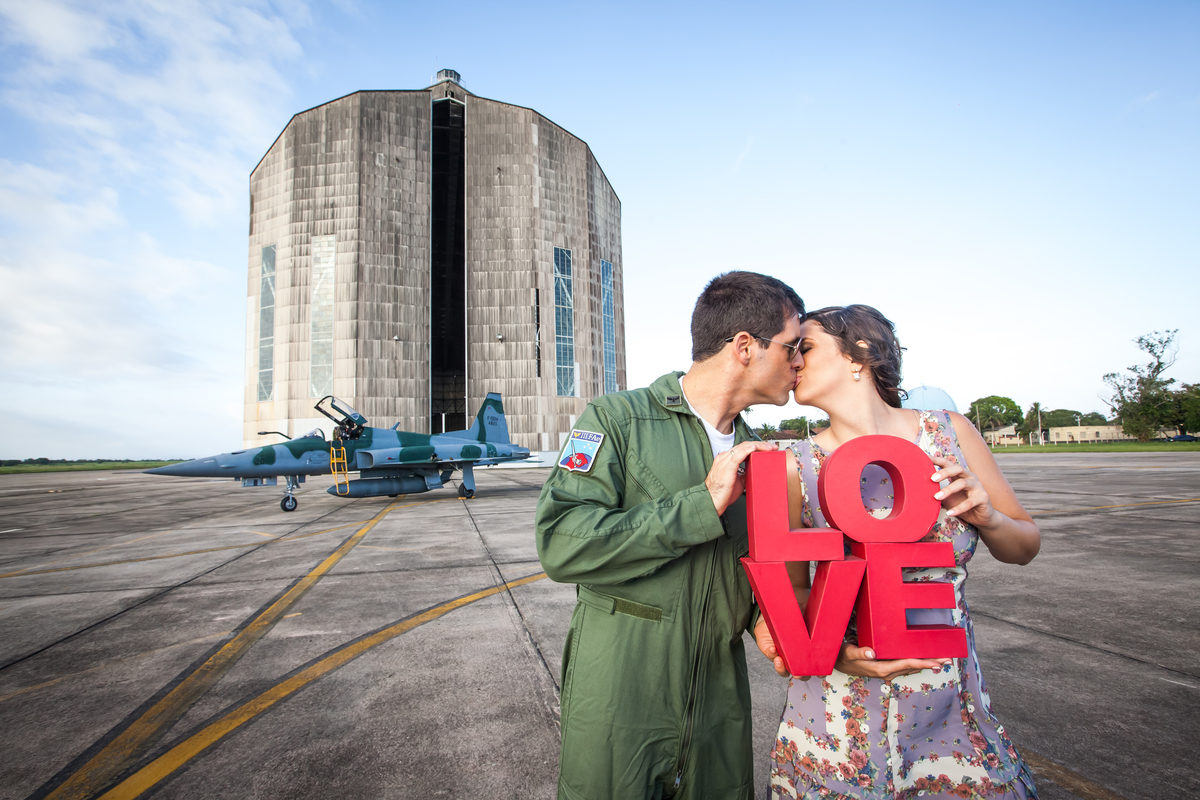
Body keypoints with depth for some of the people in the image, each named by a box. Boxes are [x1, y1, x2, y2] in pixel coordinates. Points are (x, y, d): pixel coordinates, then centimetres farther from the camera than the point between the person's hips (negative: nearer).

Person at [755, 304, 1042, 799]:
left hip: (951, 702, 2)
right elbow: (792, 585, -1)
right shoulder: (799, 468, -9)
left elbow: (1025, 546, 5)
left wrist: (985, 517, -15)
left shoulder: (949, 433, -5)